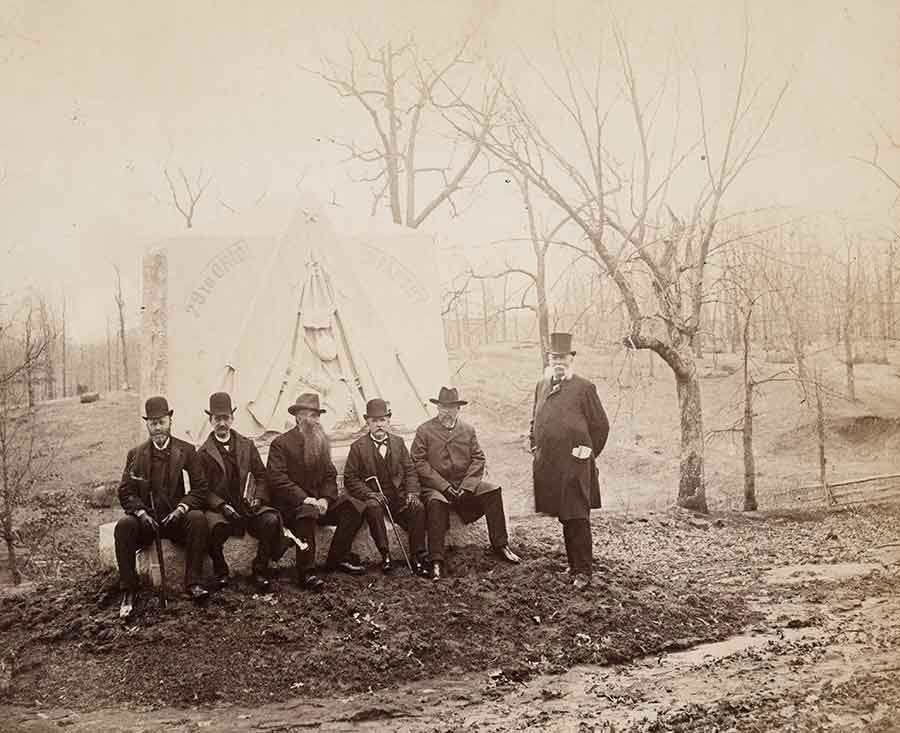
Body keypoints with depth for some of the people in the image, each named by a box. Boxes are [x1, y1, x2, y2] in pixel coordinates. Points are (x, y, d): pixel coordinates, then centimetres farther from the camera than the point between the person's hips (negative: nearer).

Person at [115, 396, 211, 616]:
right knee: (123, 526, -30)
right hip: (147, 520, 1)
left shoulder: (186, 451, 5)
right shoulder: (135, 454, 9)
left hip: (177, 518, -1)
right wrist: (141, 512, -16)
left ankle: (193, 583, -27)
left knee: (198, 518, -32)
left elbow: (200, 489, -1)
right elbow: (125, 492, 4)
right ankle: (129, 591, -22)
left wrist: (181, 508, -19)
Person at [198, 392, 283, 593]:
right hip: (219, 508, -2)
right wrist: (222, 506, -16)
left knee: (271, 520, -27)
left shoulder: (247, 445, 13)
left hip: (248, 506, 2)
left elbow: (261, 476, 12)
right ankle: (221, 573, -9)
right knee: (215, 527, -35)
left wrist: (258, 499, -7)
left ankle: (260, 572, -11)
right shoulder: (204, 453, 4)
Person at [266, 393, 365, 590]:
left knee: (352, 506, -13)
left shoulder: (321, 443, 15)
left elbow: (330, 476, 11)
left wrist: (326, 500, -10)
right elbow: (276, 478, -16)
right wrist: (304, 499, -25)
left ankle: (337, 558, -5)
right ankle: (306, 572, -31)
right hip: (290, 505, -7)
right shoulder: (281, 444, -6)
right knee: (308, 513, -38)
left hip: (317, 502, 7)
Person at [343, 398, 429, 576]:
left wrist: (412, 492, -7)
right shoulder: (358, 447, 4)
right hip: (373, 497, -2)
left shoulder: (398, 442, 14)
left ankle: (417, 557, -22)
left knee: (418, 508, -27)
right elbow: (350, 479, 0)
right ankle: (385, 556, -30)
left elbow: (410, 471, 12)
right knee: (373, 508, -37)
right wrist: (370, 494, -16)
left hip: (399, 496, 2)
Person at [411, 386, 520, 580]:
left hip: (465, 483, 4)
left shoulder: (468, 430, 11)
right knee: (436, 502, -36)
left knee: (492, 491, -20)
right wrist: (444, 486, -16)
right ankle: (436, 561, -36)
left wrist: (467, 485, -11)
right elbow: (419, 462, -7)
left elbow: (478, 459, 6)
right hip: (435, 485, -4)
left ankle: (500, 545, -10)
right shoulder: (424, 431, 1)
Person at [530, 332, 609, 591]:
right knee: (563, 517, 13)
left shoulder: (584, 388, -4)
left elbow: (601, 425, 0)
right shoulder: (542, 386, 13)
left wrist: (589, 451, -1)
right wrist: (534, 445, 15)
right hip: (547, 465, 6)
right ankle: (574, 563, 25)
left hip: (574, 465, -6)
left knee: (577, 518, -7)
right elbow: (535, 420, 26)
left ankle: (583, 571, -2)